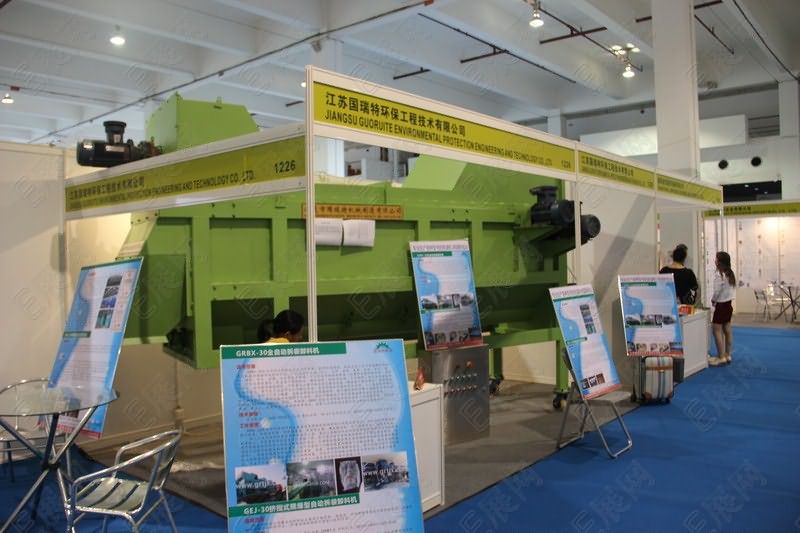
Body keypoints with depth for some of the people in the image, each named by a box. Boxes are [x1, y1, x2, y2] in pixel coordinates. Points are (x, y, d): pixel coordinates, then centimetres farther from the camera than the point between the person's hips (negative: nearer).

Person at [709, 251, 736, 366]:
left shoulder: (719, 274, -19)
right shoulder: (730, 273, 7)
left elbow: (717, 291, -18)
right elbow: (732, 290, 11)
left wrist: (713, 300, 1)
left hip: (721, 305, -9)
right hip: (729, 304, 9)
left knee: (717, 330, -4)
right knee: (727, 330, 13)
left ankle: (721, 357, -3)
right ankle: (727, 355, 19)